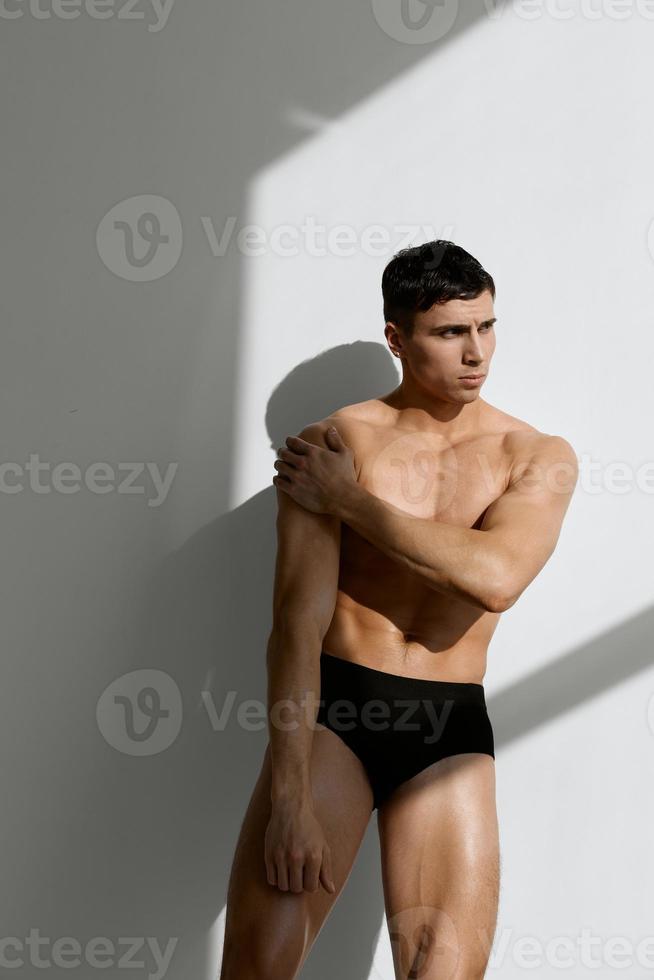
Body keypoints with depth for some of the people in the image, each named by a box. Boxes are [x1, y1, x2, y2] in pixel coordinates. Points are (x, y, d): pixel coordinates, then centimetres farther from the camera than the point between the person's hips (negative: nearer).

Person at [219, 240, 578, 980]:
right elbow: (299, 616, -10)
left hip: (449, 728, 2)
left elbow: (494, 578, -17)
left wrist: (347, 500, -11)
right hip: (331, 707, -1)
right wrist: (289, 792, -17)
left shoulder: (540, 458, 3)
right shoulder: (334, 442, -2)